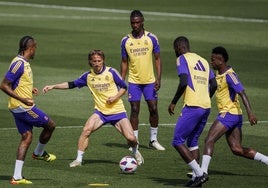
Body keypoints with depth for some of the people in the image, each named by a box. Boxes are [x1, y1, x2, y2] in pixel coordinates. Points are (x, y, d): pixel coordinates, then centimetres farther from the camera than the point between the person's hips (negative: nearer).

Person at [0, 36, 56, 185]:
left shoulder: (24, 63, 12)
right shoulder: (19, 63, -18)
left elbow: (18, 83, 26)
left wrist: (30, 89, 19)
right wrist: (23, 99, -24)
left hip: (20, 108, 10)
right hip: (23, 107, -10)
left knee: (27, 137, 8)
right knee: (50, 125, 4)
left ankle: (17, 177, 5)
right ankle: (39, 153, 28)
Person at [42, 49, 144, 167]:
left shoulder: (111, 72, -6)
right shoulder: (88, 76, 2)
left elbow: (124, 87, 2)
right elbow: (71, 84, 10)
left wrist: (115, 97, -16)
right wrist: (53, 86, 5)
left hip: (117, 110, -2)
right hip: (100, 111, 2)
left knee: (130, 138, -11)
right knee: (86, 130, -23)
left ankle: (136, 153, 25)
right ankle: (78, 159, -14)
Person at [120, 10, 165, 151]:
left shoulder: (151, 38, -2)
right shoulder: (126, 41, 1)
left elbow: (157, 59, 2)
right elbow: (124, 62, 8)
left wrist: (158, 79, -7)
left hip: (150, 81, 0)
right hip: (134, 81, 0)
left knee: (153, 109, -2)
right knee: (134, 110, -3)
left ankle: (153, 140, 12)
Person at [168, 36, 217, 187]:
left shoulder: (182, 59, -2)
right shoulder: (203, 61, 21)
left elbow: (183, 82, -15)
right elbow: (214, 85, 17)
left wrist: (174, 102, -6)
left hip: (192, 107, -8)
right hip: (206, 107, 8)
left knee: (178, 142, -2)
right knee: (192, 142, 18)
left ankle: (199, 174, -10)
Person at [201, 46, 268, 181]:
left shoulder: (229, 75, -16)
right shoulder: (218, 73, 13)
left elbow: (242, 93, -22)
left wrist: (250, 113, -29)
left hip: (229, 113, -10)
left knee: (209, 140, -14)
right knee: (237, 149, 8)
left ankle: (203, 172, -20)